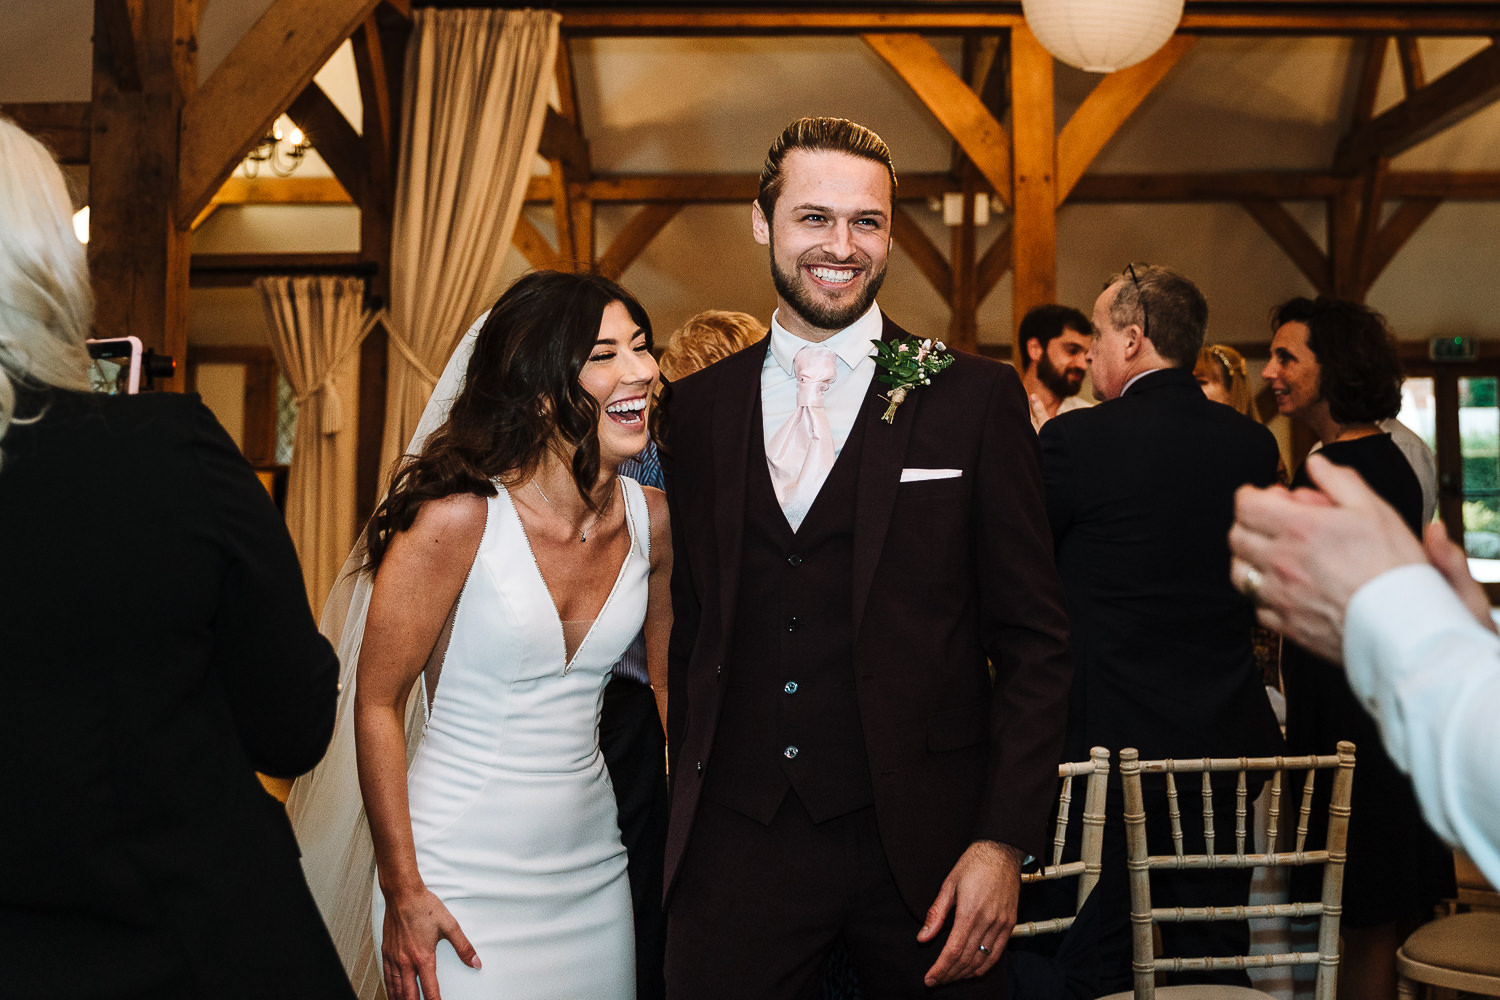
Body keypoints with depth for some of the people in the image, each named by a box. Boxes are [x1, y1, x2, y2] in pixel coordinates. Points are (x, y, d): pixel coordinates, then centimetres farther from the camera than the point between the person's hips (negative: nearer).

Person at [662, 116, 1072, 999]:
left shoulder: (977, 397, -3)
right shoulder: (699, 407, 5)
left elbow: (1035, 640, -4)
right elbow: (694, 620, 11)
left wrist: (1005, 841, -9)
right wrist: (690, 788, 8)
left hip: (920, 842, -2)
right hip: (734, 841, 2)